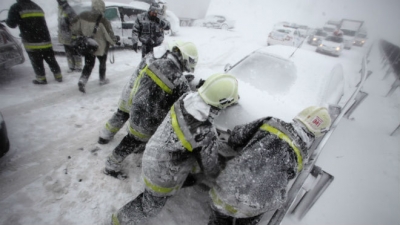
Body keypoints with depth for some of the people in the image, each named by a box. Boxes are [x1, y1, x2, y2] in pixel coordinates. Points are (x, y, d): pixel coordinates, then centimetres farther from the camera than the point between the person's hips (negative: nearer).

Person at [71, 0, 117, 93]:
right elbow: (109, 34, -17)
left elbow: (74, 27, 7)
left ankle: (82, 81, -5)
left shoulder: (83, 16, -5)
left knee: (88, 64, 13)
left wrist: (74, 35, 26)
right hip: (100, 47, -4)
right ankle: (102, 80, 32)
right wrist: (114, 41, 3)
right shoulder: (103, 21, -23)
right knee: (102, 63, 19)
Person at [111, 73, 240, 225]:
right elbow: (210, 170, -14)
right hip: (162, 174, -4)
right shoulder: (207, 135, -32)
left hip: (152, 154, 5)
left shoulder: (185, 98, -18)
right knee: (151, 205, 23)